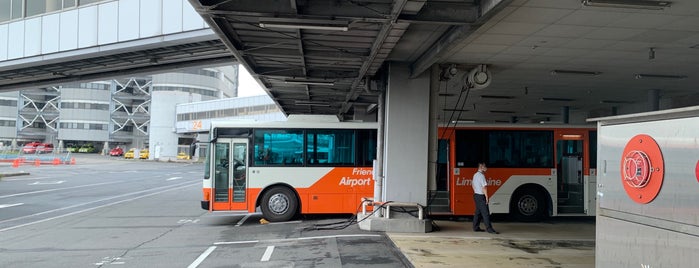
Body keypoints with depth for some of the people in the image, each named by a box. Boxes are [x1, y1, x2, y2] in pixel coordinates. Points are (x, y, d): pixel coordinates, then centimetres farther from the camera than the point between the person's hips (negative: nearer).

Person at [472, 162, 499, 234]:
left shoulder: (475, 175, 13)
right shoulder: (481, 175, -17)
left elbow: (472, 184, 26)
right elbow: (484, 187, -21)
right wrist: (486, 197, -17)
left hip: (476, 195, 10)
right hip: (481, 196, -10)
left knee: (478, 212, 14)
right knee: (485, 213, -8)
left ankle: (476, 227, 17)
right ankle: (489, 228, -8)